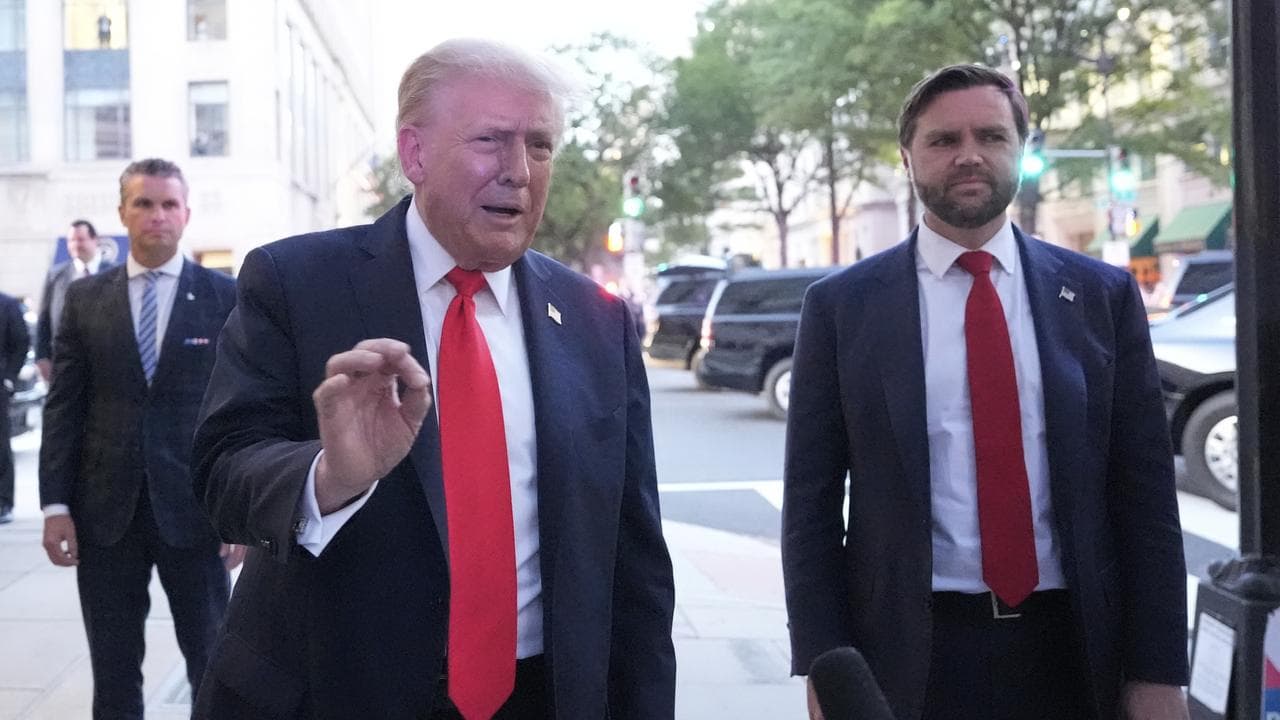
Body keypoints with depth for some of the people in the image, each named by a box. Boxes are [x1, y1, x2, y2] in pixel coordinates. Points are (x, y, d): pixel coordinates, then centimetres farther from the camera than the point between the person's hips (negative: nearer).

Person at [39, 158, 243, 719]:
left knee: (214, 663, 8)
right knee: (113, 673, 11)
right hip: (106, 511, 2)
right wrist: (56, 504, -2)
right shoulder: (85, 298, 6)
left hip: (193, 507, -2)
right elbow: (63, 406, 5)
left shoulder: (225, 296, 0)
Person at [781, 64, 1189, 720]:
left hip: (1073, 649, 2)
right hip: (911, 650, -1)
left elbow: (1145, 493, 2)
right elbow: (811, 505, -1)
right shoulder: (842, 305, -2)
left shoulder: (1102, 295, 2)